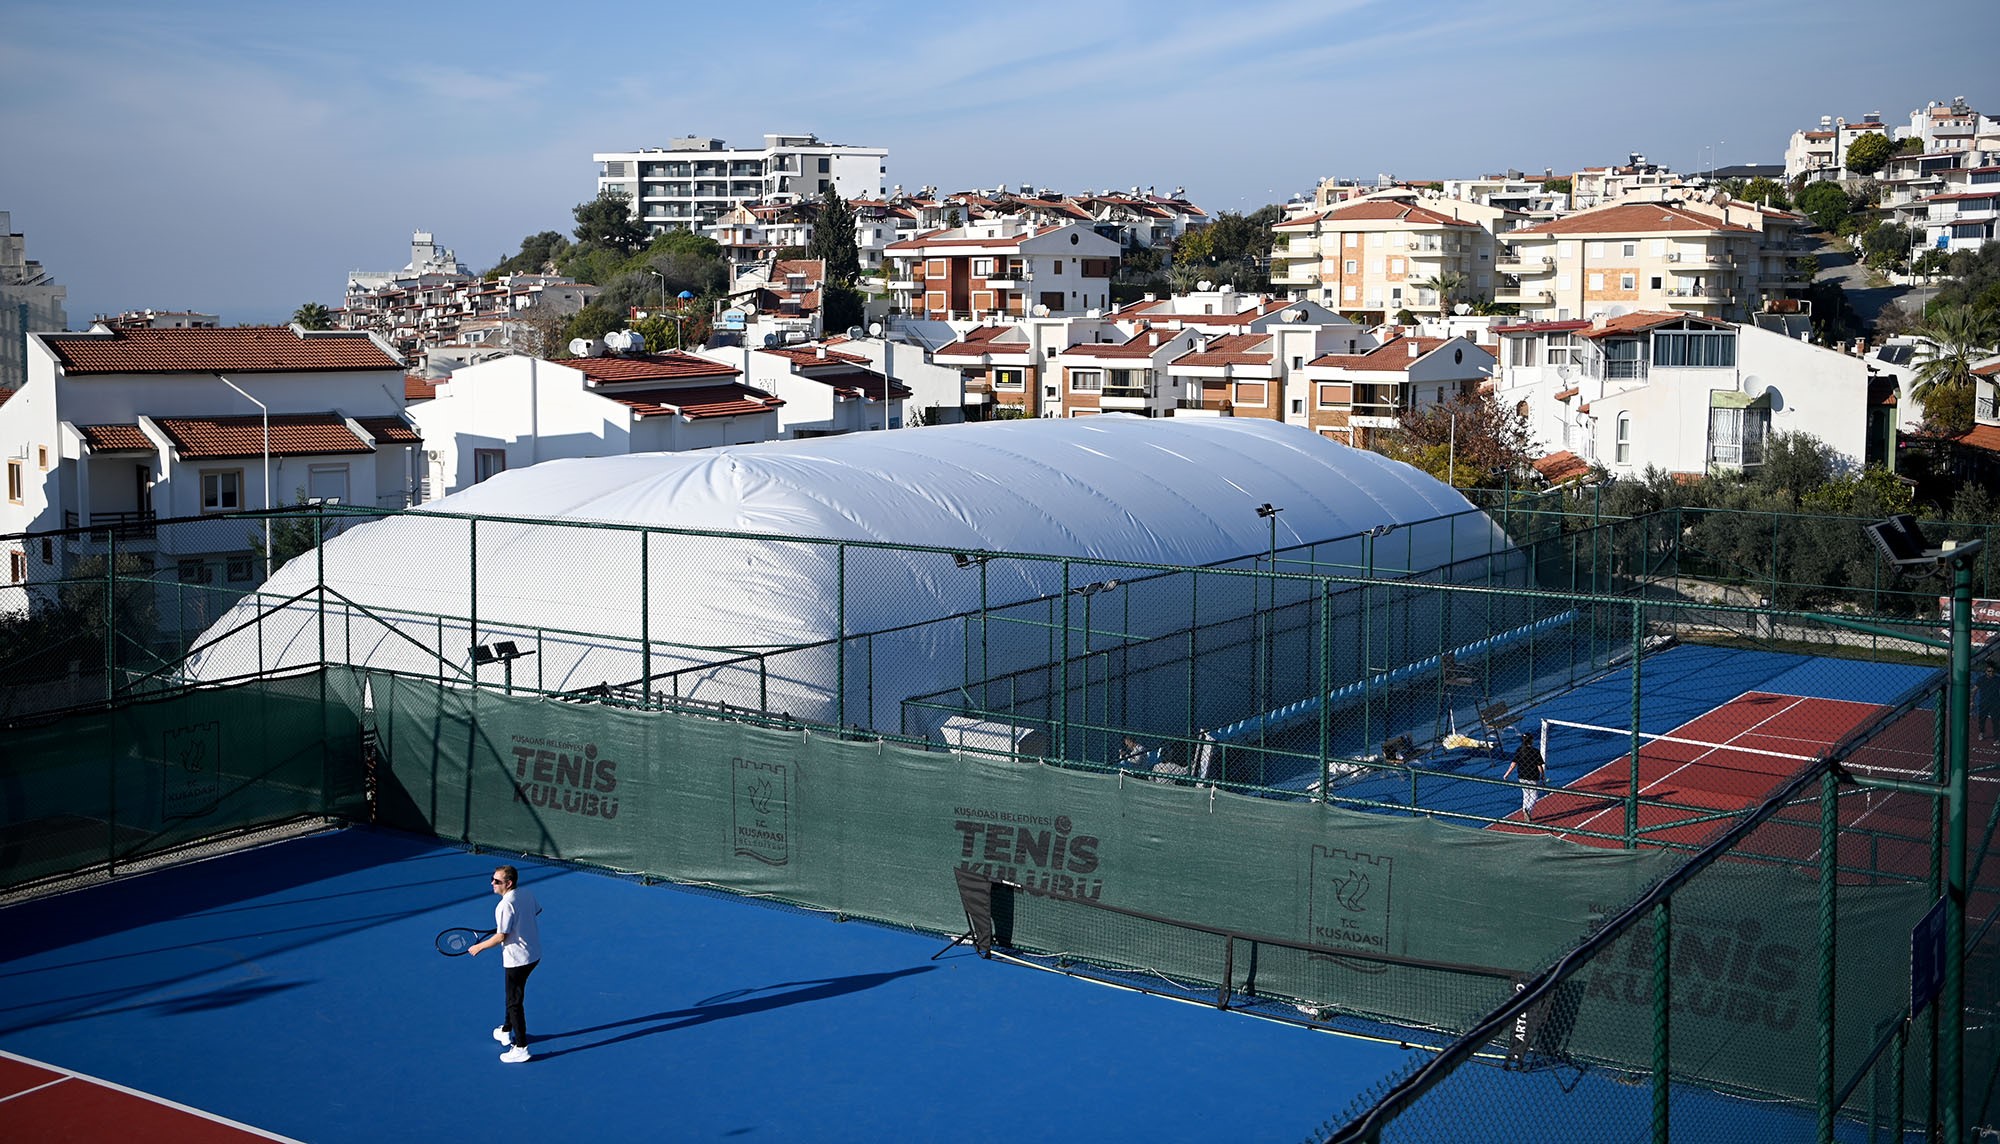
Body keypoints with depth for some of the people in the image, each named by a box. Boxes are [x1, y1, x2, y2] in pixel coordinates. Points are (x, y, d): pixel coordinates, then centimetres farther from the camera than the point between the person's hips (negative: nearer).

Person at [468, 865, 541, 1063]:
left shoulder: (505, 905, -25)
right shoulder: (526, 895, 0)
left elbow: (501, 937, -22)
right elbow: (537, 910, 19)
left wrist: (479, 947, -9)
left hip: (517, 960, -9)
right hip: (534, 955, 9)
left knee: (515, 1003, 0)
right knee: (513, 995, 27)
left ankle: (521, 1048, 4)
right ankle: (506, 1031, 42)